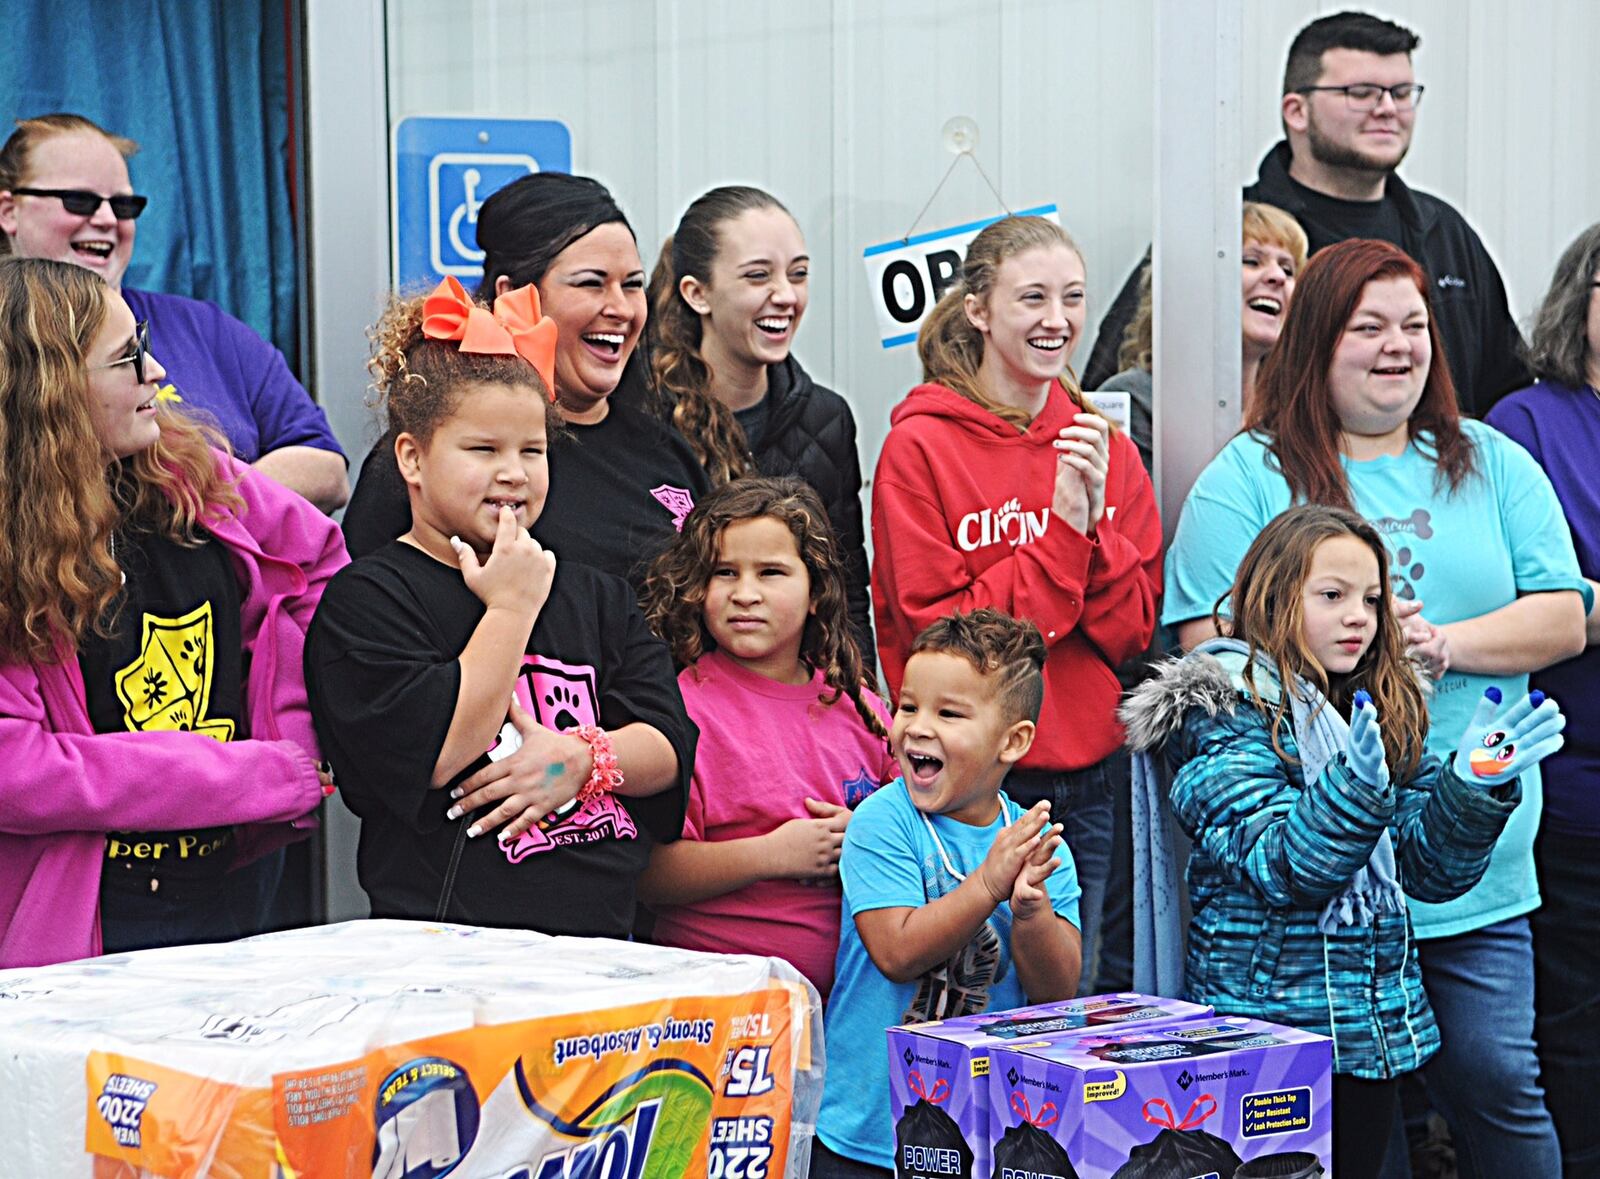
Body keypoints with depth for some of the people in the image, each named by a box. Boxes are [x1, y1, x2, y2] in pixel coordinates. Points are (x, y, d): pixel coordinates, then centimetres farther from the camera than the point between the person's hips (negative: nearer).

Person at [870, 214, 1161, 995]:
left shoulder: (1105, 450, 9)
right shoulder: (920, 447, -7)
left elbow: (1131, 631, 4)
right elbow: (936, 632, -12)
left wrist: (1096, 519, -12)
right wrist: (1061, 531, -16)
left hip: (1085, 776, 5)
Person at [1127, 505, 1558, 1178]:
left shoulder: (1385, 712, 10)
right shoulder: (1226, 713, -8)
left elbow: (1432, 871, 5)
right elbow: (1277, 869, -19)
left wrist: (1474, 785, -12)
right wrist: (1356, 786, -34)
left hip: (1380, 1033, 6)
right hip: (1264, 1024, -6)